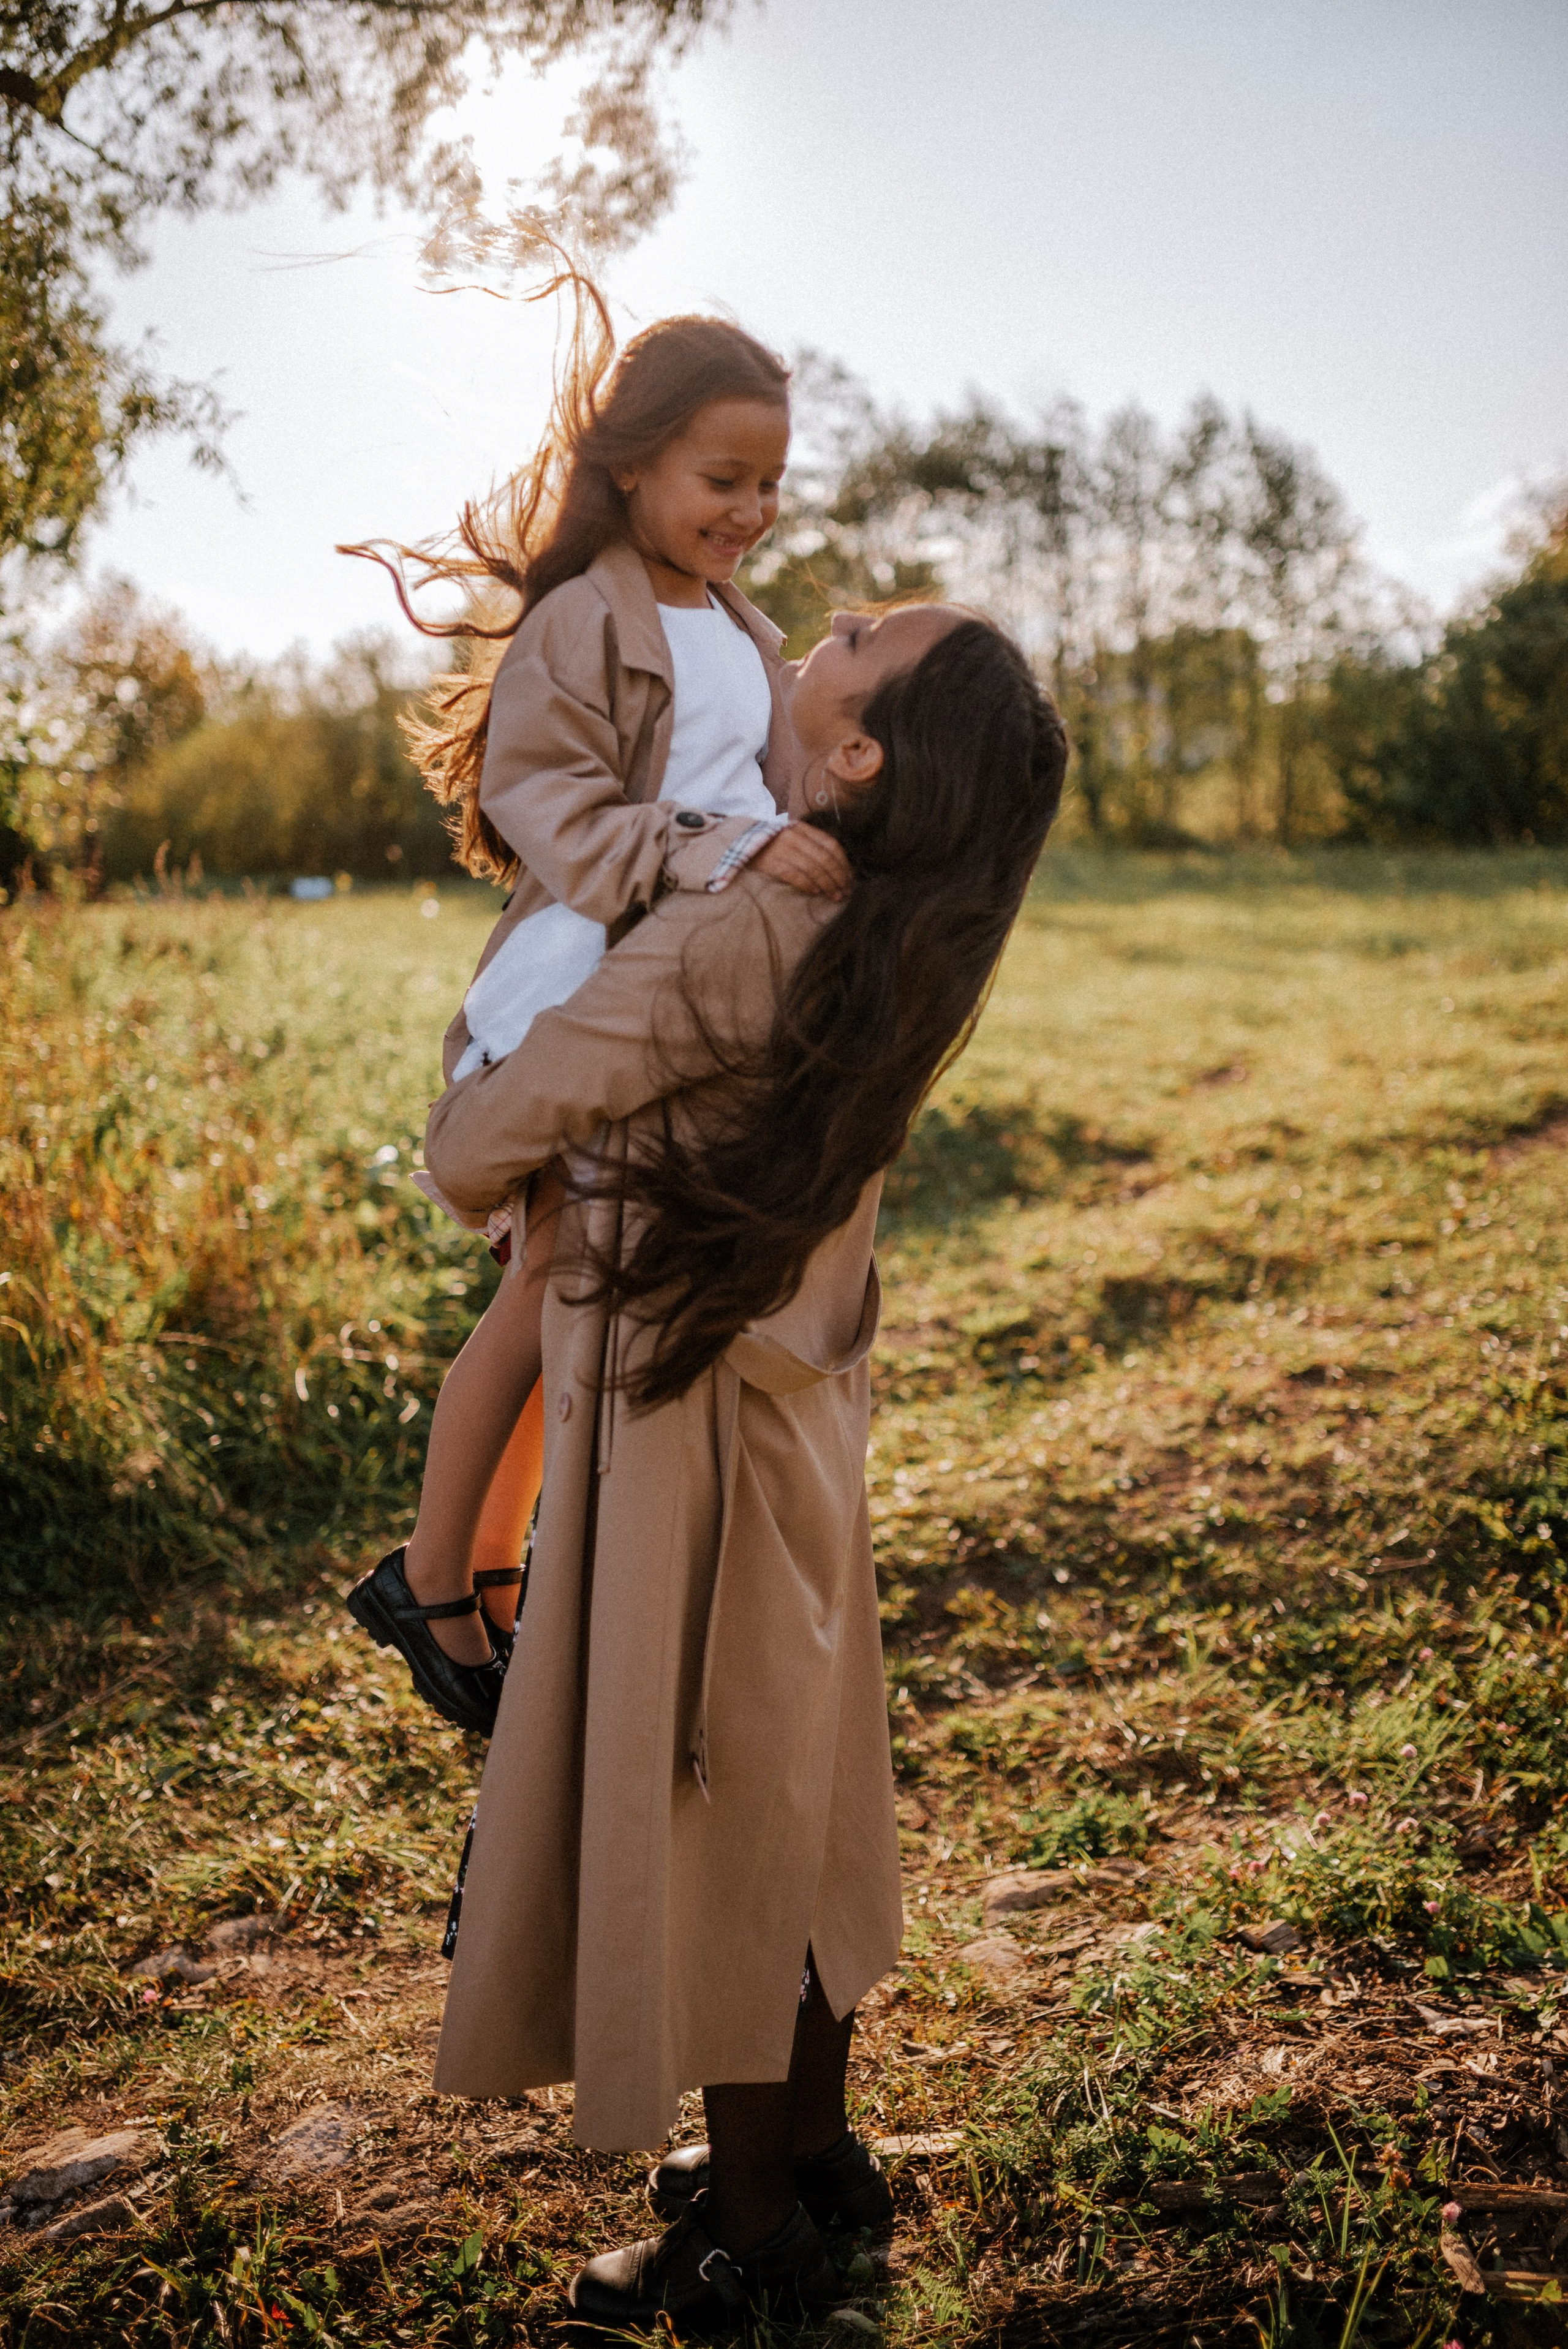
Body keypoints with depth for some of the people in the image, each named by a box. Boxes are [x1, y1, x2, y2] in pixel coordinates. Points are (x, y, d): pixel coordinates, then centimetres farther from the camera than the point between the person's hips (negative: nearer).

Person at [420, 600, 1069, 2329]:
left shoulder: (728, 941, -27)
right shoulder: (904, 944, -3)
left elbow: (472, 1154, -21)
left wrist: (468, 1082, 1)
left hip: (684, 1420, -7)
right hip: (805, 1402, 8)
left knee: (693, 1807, 8)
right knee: (785, 1790, 20)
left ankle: (751, 2240, 26)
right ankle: (814, 2152, 38)